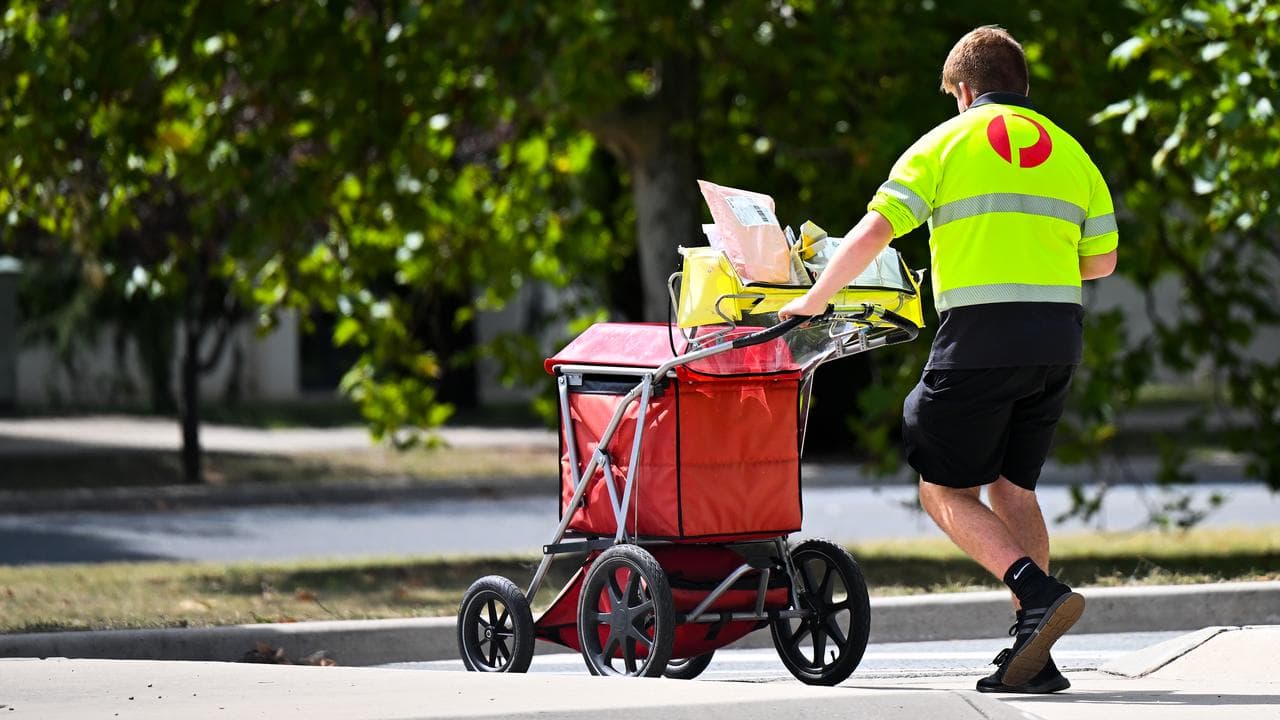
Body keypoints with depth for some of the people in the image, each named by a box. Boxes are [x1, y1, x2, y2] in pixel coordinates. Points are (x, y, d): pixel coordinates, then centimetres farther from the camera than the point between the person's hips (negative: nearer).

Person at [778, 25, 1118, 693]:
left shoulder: (946, 143, 2)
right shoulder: (1068, 150, 15)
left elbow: (871, 234, -6)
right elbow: (1102, 259, 18)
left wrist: (813, 301, 4)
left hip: (980, 336, -5)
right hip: (1058, 338, 5)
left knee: (945, 491, 4)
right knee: (1012, 488, 15)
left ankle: (1038, 593, -17)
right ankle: (1032, 657, 8)